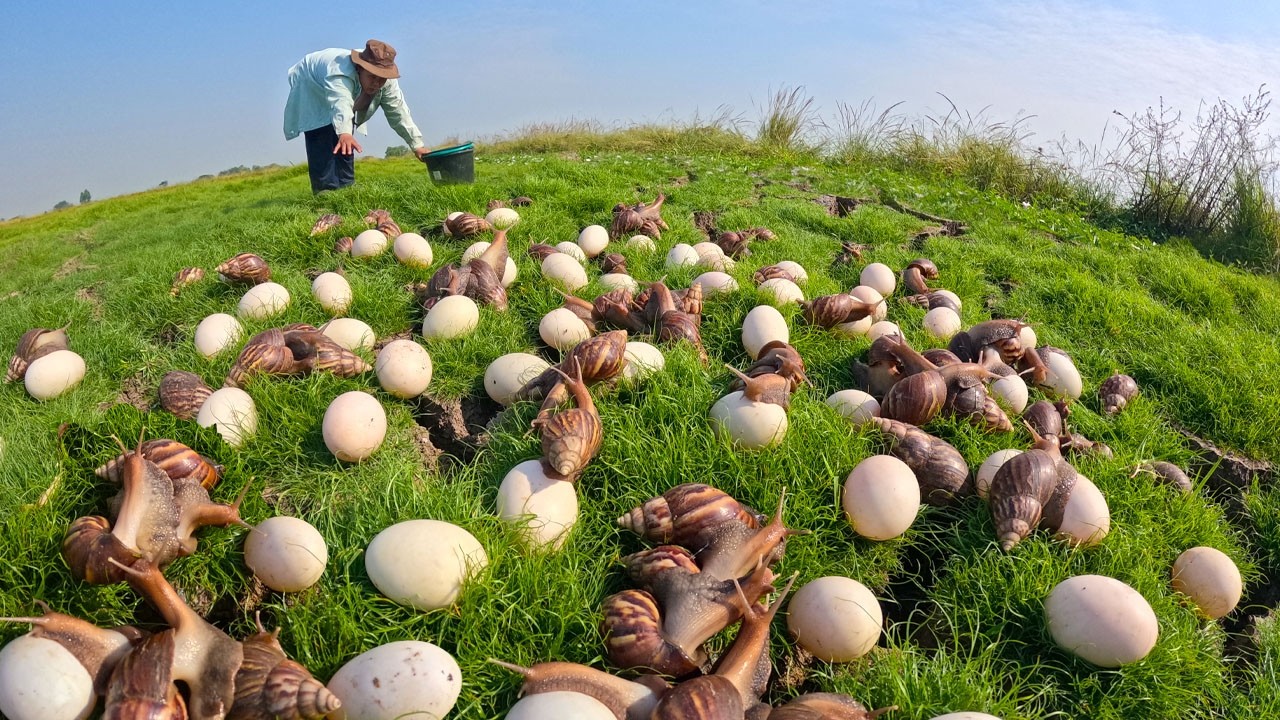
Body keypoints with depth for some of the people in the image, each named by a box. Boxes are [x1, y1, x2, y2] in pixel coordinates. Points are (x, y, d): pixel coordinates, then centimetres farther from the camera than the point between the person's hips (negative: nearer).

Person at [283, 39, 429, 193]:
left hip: (343, 94, 7)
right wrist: (344, 133, -83)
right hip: (310, 89, -6)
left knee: (346, 144, 1)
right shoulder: (341, 75, -45)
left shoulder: (387, 81, -25)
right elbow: (340, 103, -63)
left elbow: (398, 113, -20)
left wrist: (417, 145, -25)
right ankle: (326, 192, -22)